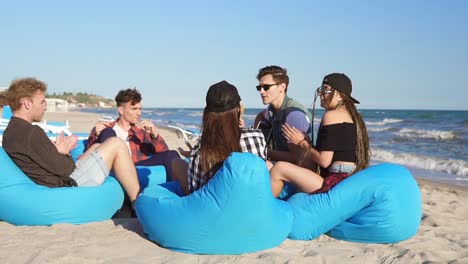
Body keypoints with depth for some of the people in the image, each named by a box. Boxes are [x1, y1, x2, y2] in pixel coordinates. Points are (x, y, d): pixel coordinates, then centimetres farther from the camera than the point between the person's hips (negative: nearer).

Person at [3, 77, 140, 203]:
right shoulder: (31, 132, -22)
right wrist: (63, 152, 0)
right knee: (116, 144, -5)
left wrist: (56, 149, 0)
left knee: (97, 147, 24)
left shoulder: (10, 132, 10)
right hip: (68, 185, -10)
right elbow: (64, 169, -18)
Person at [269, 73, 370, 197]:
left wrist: (302, 142, 1)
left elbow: (324, 161, -14)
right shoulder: (352, 115, 18)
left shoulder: (331, 115, -9)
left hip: (338, 182, -11)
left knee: (280, 168, -9)